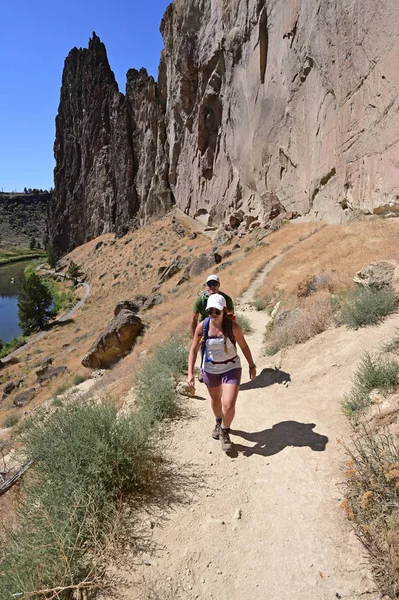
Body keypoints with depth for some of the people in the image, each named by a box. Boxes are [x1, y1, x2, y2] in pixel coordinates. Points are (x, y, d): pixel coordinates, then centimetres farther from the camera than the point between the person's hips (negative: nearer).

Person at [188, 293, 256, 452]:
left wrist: (252, 366, 2)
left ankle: (225, 432, 20)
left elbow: (244, 346, -6)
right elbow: (193, 350, -10)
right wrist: (190, 372, -17)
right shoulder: (202, 327, -17)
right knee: (215, 399, 25)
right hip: (210, 369, 3)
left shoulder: (233, 327, -21)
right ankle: (218, 422, 57)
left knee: (229, 405, -11)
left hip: (231, 368, -2)